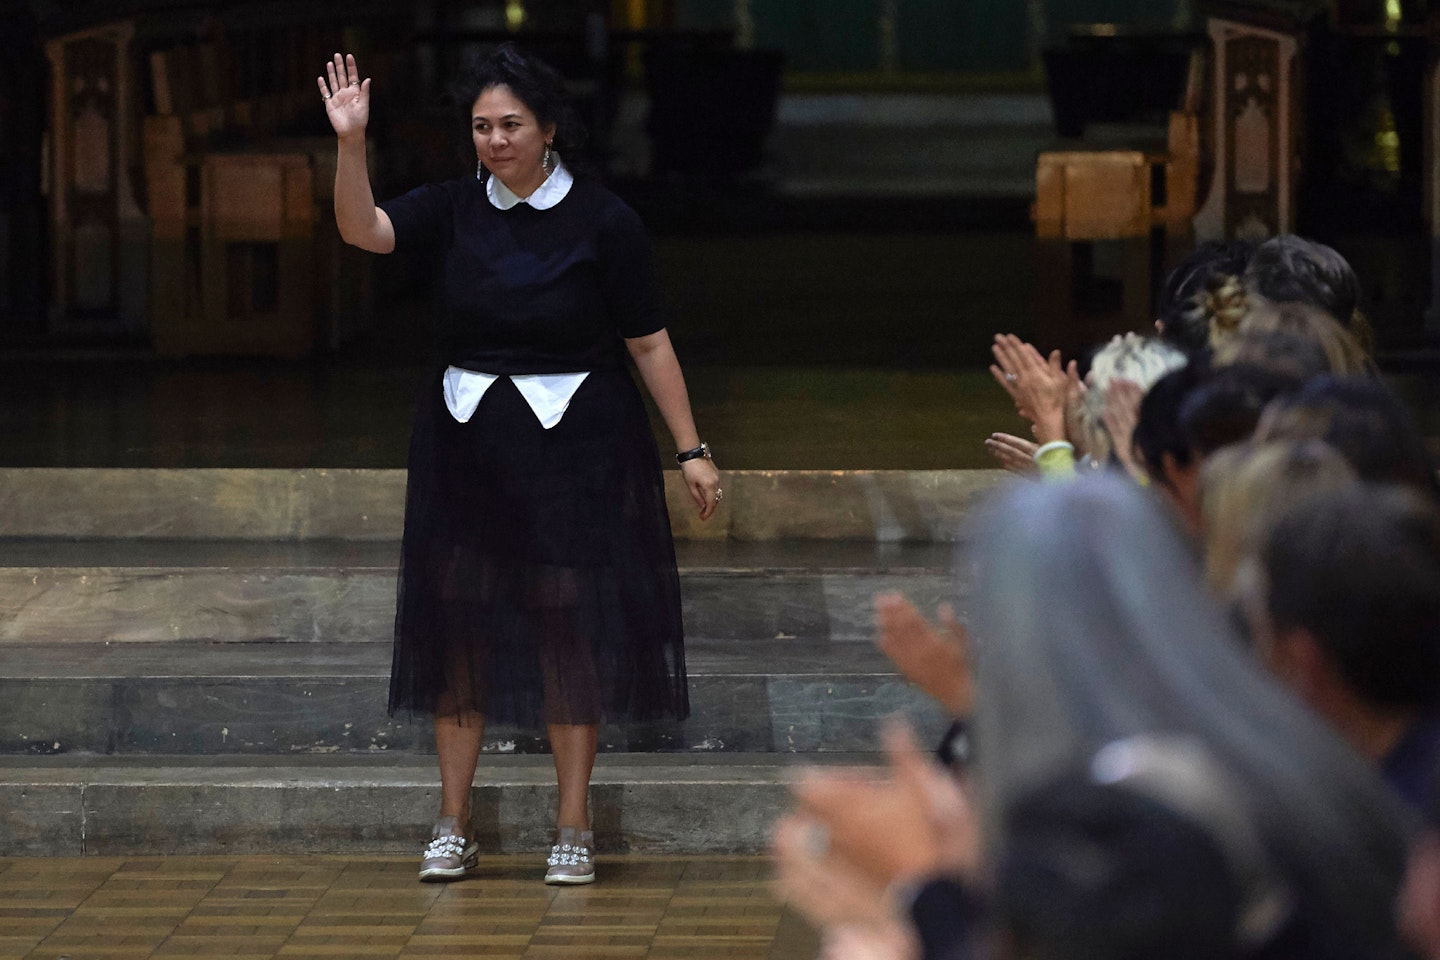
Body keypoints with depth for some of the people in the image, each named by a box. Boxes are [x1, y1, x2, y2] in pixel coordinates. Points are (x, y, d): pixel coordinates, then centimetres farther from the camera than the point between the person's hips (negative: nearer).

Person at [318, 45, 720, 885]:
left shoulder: (602, 221, -8)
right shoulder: (458, 208, 2)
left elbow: (649, 344, -4)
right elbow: (362, 229, -11)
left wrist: (693, 449, -5)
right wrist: (352, 142, -26)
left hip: (574, 445, -3)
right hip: (468, 439, 3)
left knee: (571, 628, 0)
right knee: (459, 624, 5)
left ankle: (574, 828, 10)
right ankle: (454, 826, 13)